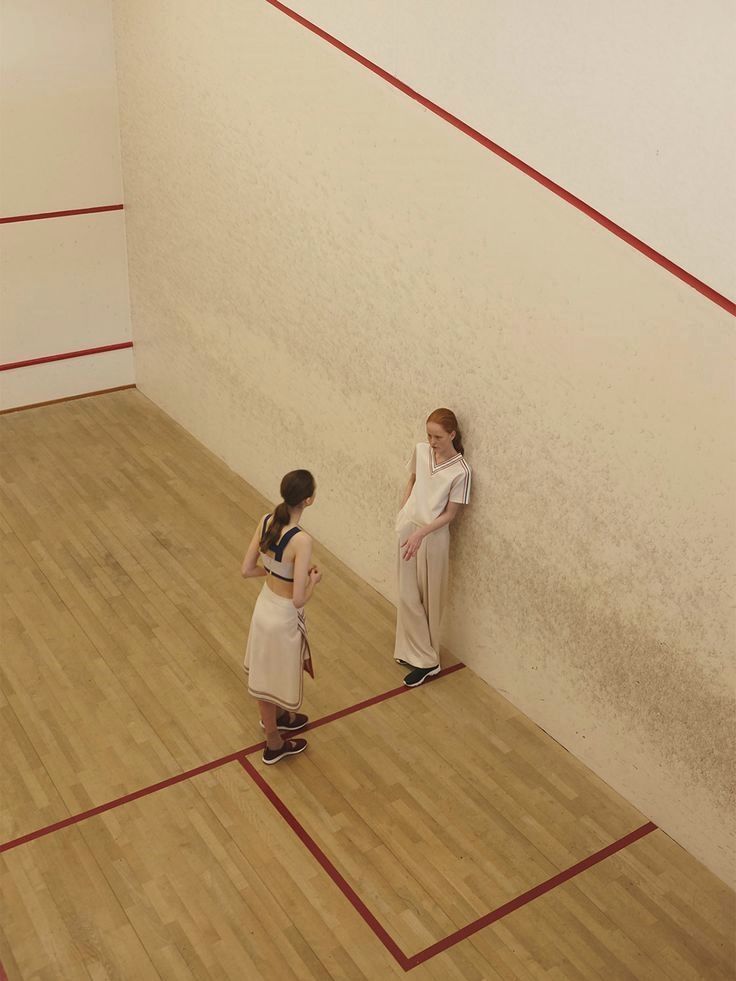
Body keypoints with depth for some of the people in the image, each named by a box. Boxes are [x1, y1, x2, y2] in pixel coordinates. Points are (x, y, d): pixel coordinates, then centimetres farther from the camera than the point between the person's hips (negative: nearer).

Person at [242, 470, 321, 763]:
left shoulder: (265, 522, -10)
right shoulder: (301, 540, -31)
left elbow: (247, 570, -1)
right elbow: (299, 599, -28)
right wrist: (314, 579, -9)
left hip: (264, 606, 7)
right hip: (284, 617, -7)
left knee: (265, 673, 29)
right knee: (278, 678, 17)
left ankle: (275, 717, 57)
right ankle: (274, 744, 39)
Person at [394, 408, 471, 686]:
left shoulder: (460, 472, -17)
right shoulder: (420, 450, -1)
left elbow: (449, 514, -12)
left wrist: (420, 533, -21)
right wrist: (402, 513, 9)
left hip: (432, 536, -5)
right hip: (408, 527, 5)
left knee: (430, 599, 6)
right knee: (408, 595, 9)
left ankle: (426, 658, 19)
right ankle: (421, 657, 22)